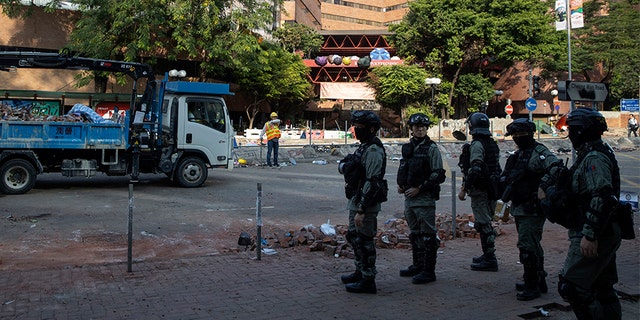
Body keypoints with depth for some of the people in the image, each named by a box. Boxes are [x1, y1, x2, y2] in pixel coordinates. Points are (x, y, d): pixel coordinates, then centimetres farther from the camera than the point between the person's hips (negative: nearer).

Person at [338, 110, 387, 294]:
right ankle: (360, 272, 34)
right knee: (354, 237, 20)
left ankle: (368, 281, 7)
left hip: (366, 203, -11)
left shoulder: (374, 150, -19)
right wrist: (345, 165, 3)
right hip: (356, 200, 11)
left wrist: (361, 210, -26)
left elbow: (372, 182, -25)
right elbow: (343, 166, 25)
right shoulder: (364, 147, 14)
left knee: (364, 241, -3)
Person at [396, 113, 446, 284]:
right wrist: (400, 184, 7)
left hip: (425, 199, -7)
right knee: (415, 234, 17)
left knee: (428, 235, -3)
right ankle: (418, 265, 29)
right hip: (409, 198, 8)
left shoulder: (432, 148, -8)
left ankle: (428, 271, 4)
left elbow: (438, 175, -13)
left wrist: (419, 188, -16)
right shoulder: (407, 147, 13)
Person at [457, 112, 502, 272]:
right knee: (486, 223, 17)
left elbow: (475, 170, -24)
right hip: (492, 190, 10)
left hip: (480, 191, -10)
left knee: (483, 224, -5)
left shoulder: (477, 145, -15)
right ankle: (488, 255, 25)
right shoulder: (493, 144, 15)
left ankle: (489, 260, -3)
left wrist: (464, 189, -19)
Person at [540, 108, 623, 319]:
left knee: (571, 287, -9)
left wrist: (590, 235, -29)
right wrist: (550, 191, 17)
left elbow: (601, 198, -27)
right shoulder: (591, 155, 16)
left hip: (592, 238, -11)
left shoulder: (594, 158, -18)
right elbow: (582, 192, 23)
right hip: (605, 235, 11)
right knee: (602, 289, 16)